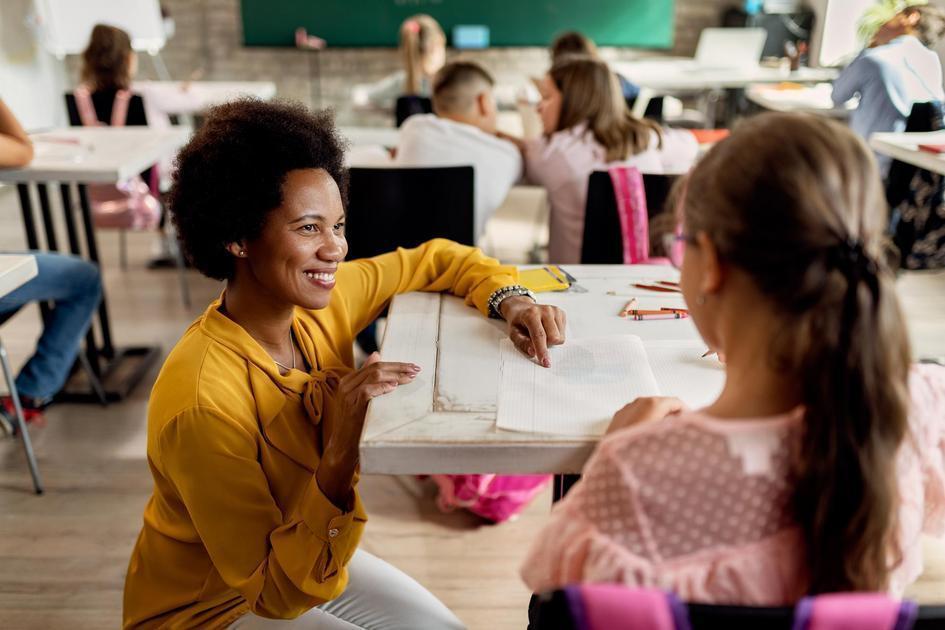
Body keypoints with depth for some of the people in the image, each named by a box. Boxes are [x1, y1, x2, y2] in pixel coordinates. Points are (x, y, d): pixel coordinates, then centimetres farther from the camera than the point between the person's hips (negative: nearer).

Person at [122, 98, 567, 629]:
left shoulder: (318, 301, -16)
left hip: (305, 558, 6)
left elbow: (435, 260, 0)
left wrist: (508, 300, -20)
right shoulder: (202, 403, -35)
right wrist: (342, 452, -42)